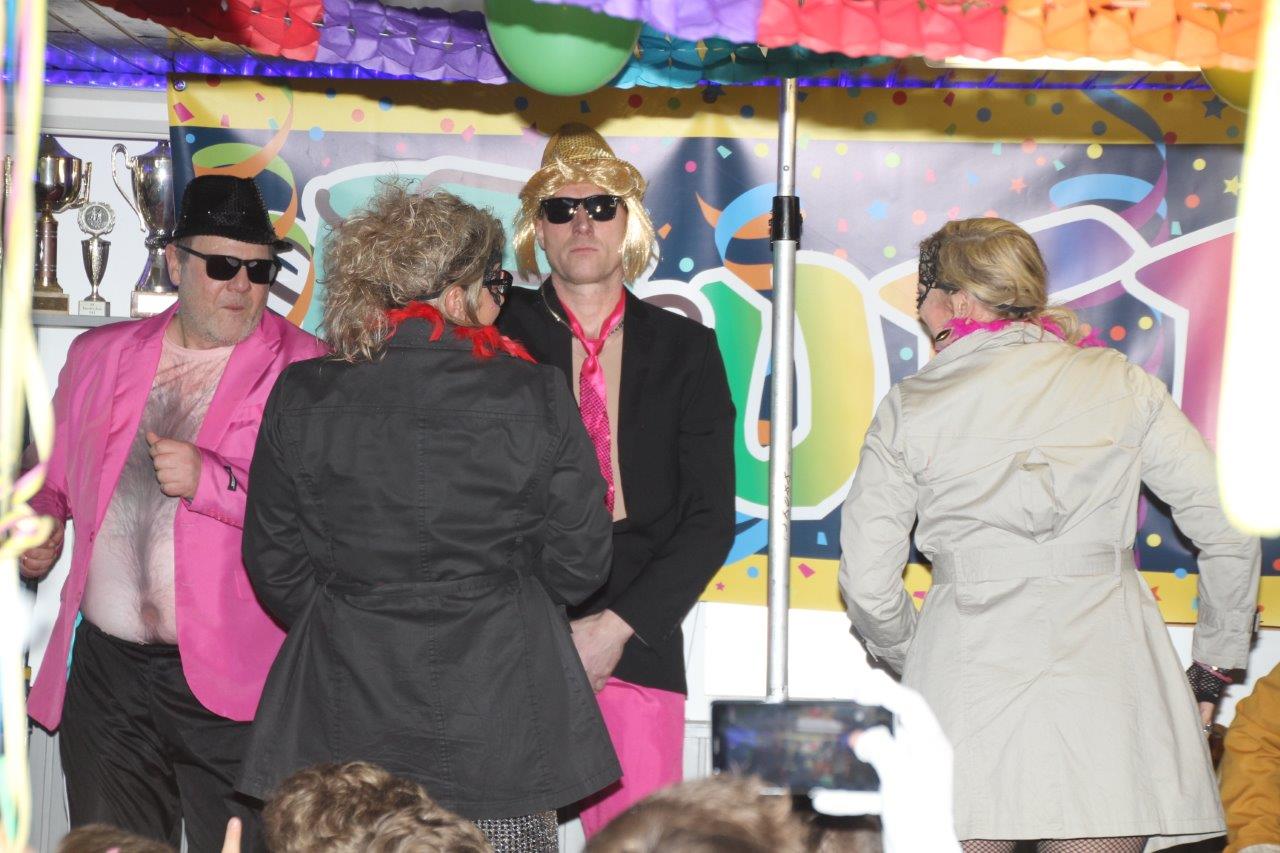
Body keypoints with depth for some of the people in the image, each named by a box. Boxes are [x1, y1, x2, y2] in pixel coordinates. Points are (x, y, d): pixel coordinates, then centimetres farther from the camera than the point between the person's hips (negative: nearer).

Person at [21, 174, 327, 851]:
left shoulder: (302, 370, -3)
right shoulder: (99, 356, 12)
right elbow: (53, 475, 26)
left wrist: (209, 479, -21)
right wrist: (38, 523, 6)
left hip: (227, 676, -4)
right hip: (102, 666, 4)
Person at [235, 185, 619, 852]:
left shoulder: (301, 397, -2)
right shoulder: (533, 396, -7)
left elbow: (273, 562, 4)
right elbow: (580, 559, -1)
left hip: (343, 729, 2)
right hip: (500, 714, -1)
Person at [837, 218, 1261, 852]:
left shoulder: (910, 407, 3)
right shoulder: (1121, 384, 5)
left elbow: (867, 581, 4)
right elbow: (1230, 532, 3)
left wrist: (912, 660, 23)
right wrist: (1211, 671, 14)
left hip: (967, 664, -1)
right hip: (1105, 669, 1)